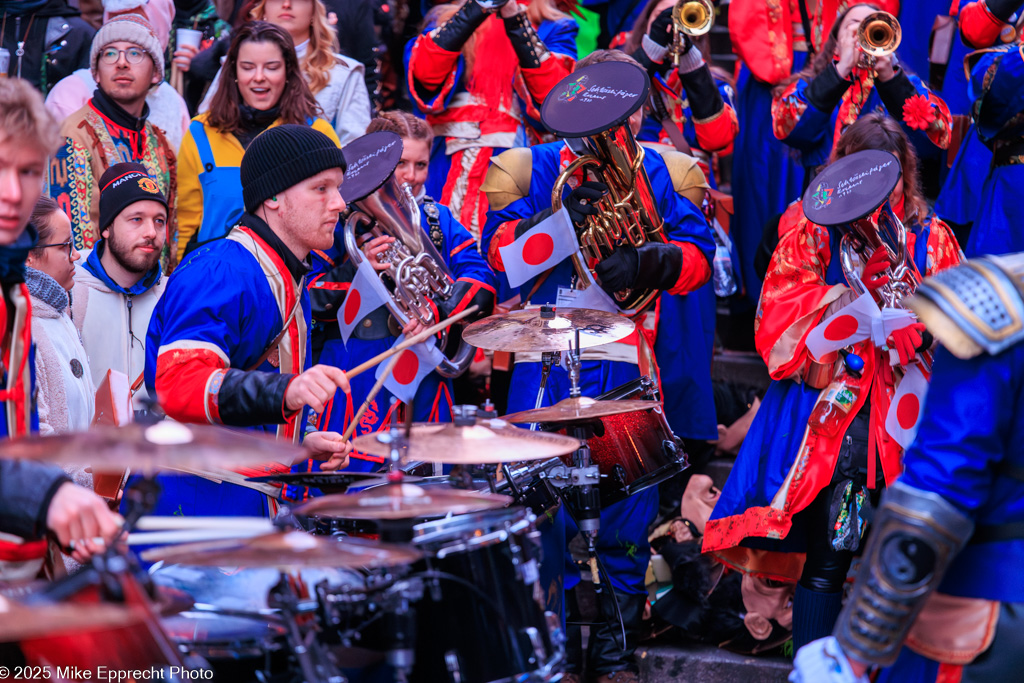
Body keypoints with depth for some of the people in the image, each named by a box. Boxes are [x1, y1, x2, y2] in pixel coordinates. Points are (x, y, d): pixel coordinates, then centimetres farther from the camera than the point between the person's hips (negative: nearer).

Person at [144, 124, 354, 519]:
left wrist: (299, 444, 14)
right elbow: (180, 383, -30)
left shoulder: (290, 282, 19)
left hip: (252, 508, 10)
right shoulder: (220, 273, -14)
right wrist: (285, 391, -43)